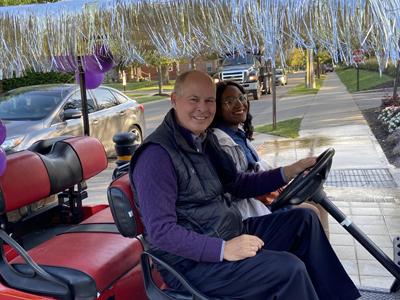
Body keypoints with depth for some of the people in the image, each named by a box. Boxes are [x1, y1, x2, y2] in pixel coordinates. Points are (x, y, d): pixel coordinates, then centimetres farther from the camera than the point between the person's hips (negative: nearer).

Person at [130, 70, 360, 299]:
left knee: (304, 219, 8)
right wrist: (224, 250, -30)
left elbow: (237, 184, 18)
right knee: (289, 268, -22)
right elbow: (161, 231, -24)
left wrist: (289, 172, 8)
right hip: (193, 261, -9)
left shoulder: (206, 139, 9)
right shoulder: (157, 154, -20)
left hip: (232, 235, 9)